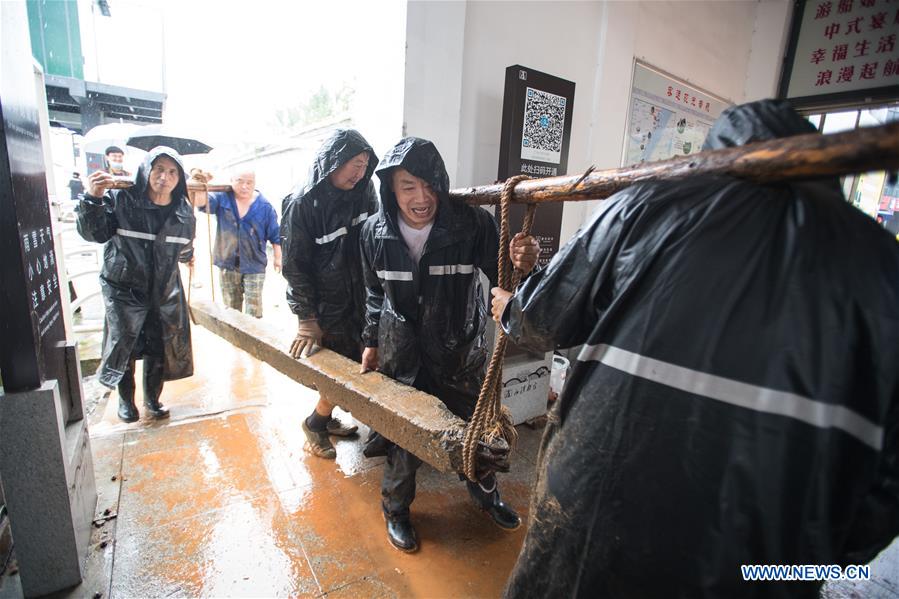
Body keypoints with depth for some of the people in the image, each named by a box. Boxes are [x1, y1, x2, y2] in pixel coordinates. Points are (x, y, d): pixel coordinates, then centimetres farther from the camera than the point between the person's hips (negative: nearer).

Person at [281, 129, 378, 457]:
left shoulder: (362, 193, 0)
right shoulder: (301, 203, -15)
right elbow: (295, 264, -12)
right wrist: (306, 318, -13)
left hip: (356, 298, 6)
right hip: (323, 304, -5)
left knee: (353, 366, 11)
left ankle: (326, 417, 34)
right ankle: (315, 423, 24)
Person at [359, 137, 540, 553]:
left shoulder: (472, 223, -19)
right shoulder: (375, 232, -10)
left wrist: (522, 266, -38)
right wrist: (371, 341, 11)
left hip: (460, 351, 0)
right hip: (401, 353, 1)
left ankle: (486, 494, 48)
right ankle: (396, 509, 41)